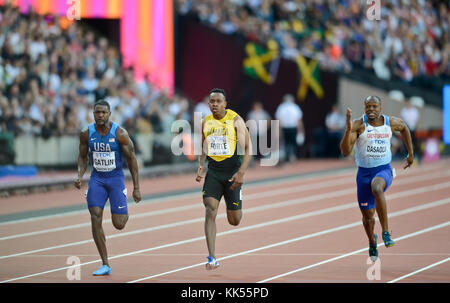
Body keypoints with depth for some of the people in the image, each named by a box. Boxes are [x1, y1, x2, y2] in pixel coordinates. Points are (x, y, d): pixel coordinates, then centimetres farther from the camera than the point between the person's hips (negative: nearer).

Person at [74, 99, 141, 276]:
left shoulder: (120, 134, -13)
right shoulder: (86, 134, -5)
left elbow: (131, 159, -5)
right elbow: (82, 157, 10)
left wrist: (136, 187, -6)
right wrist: (80, 176, -9)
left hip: (116, 177, -2)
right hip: (96, 178, 2)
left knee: (119, 224, -8)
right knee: (95, 218, -13)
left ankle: (124, 213, 35)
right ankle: (105, 265, -7)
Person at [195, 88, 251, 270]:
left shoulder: (236, 120, -6)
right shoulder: (206, 122, 6)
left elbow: (247, 149, -7)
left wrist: (241, 173, -17)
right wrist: (200, 167, 1)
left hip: (232, 171, -2)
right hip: (213, 171, 2)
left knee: (234, 221, 4)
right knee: (210, 210, -17)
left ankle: (235, 208, 45)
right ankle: (212, 258, -18)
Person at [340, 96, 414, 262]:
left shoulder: (391, 123, -2)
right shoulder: (358, 125, -12)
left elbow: (404, 128, 23)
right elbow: (345, 152, -21)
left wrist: (411, 154, 25)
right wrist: (348, 129, -34)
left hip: (384, 169, -1)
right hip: (364, 172, 1)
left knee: (377, 189, -38)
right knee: (367, 215, 10)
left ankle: (386, 232, -34)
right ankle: (372, 243, 43)